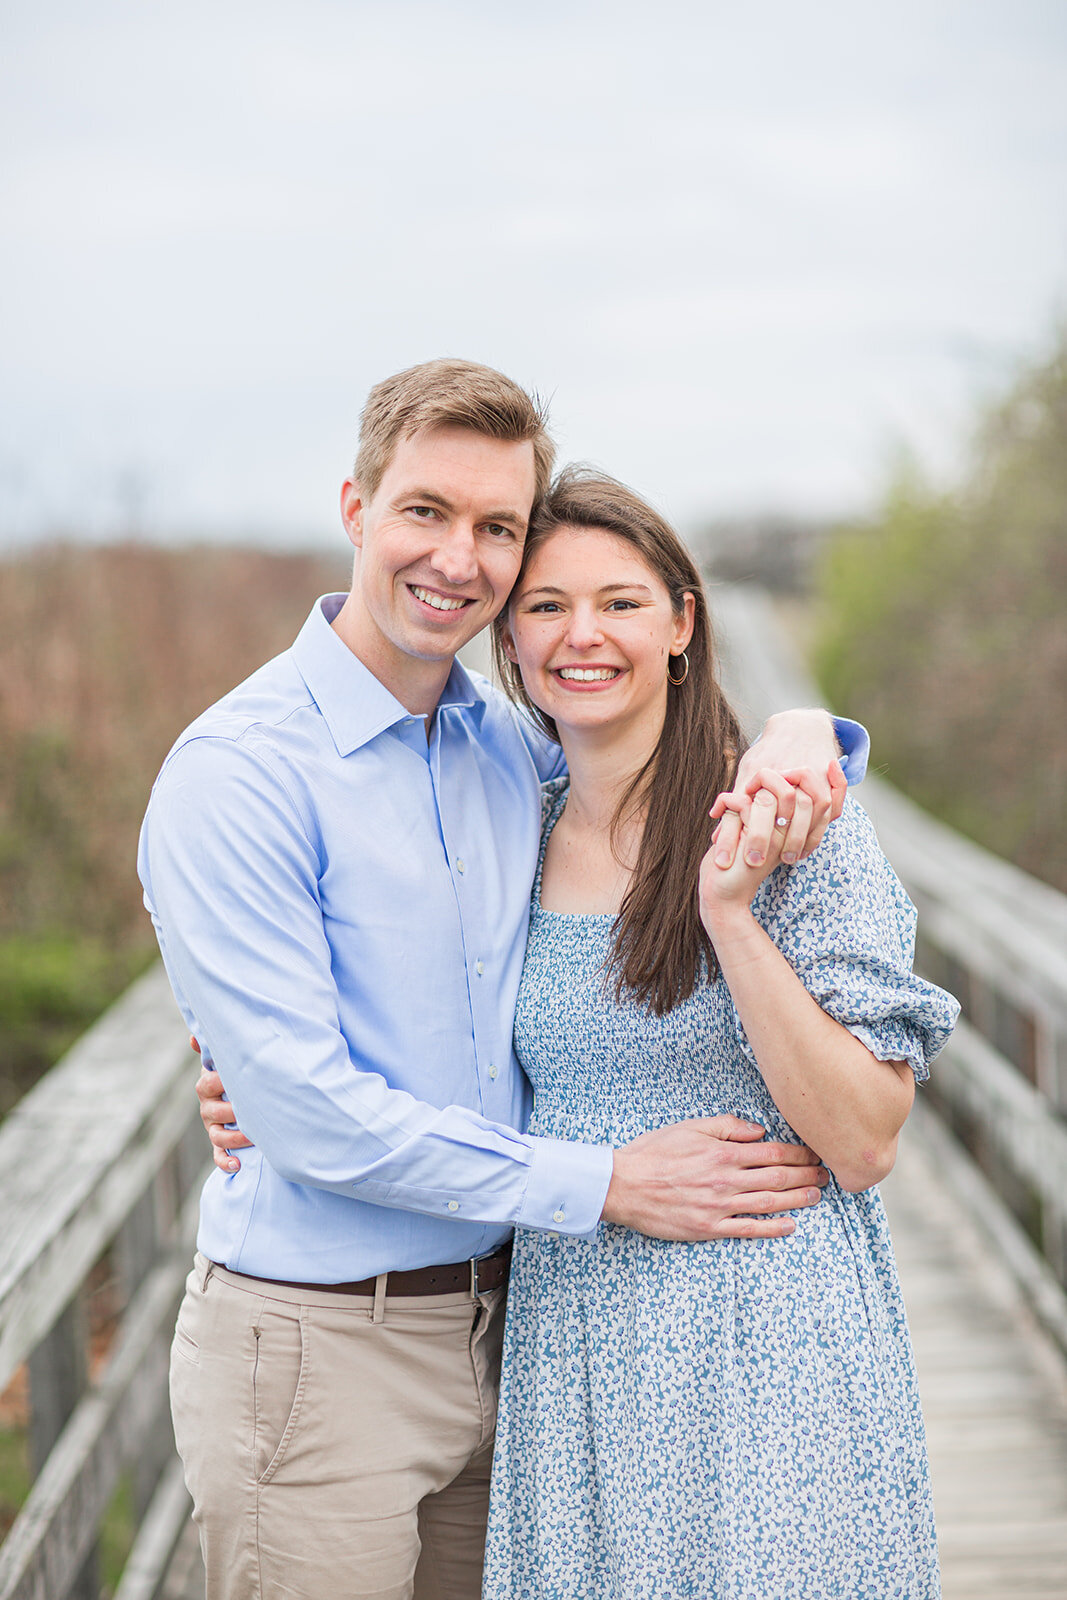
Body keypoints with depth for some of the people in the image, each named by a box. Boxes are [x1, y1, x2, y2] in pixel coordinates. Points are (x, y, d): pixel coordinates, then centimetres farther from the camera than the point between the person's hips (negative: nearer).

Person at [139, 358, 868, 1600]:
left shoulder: (512, 747, 5)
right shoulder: (234, 773, -15)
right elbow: (306, 1115, -19)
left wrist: (791, 737, -5)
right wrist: (607, 1182, -16)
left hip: (491, 1333, 6)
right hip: (314, 1347, -6)